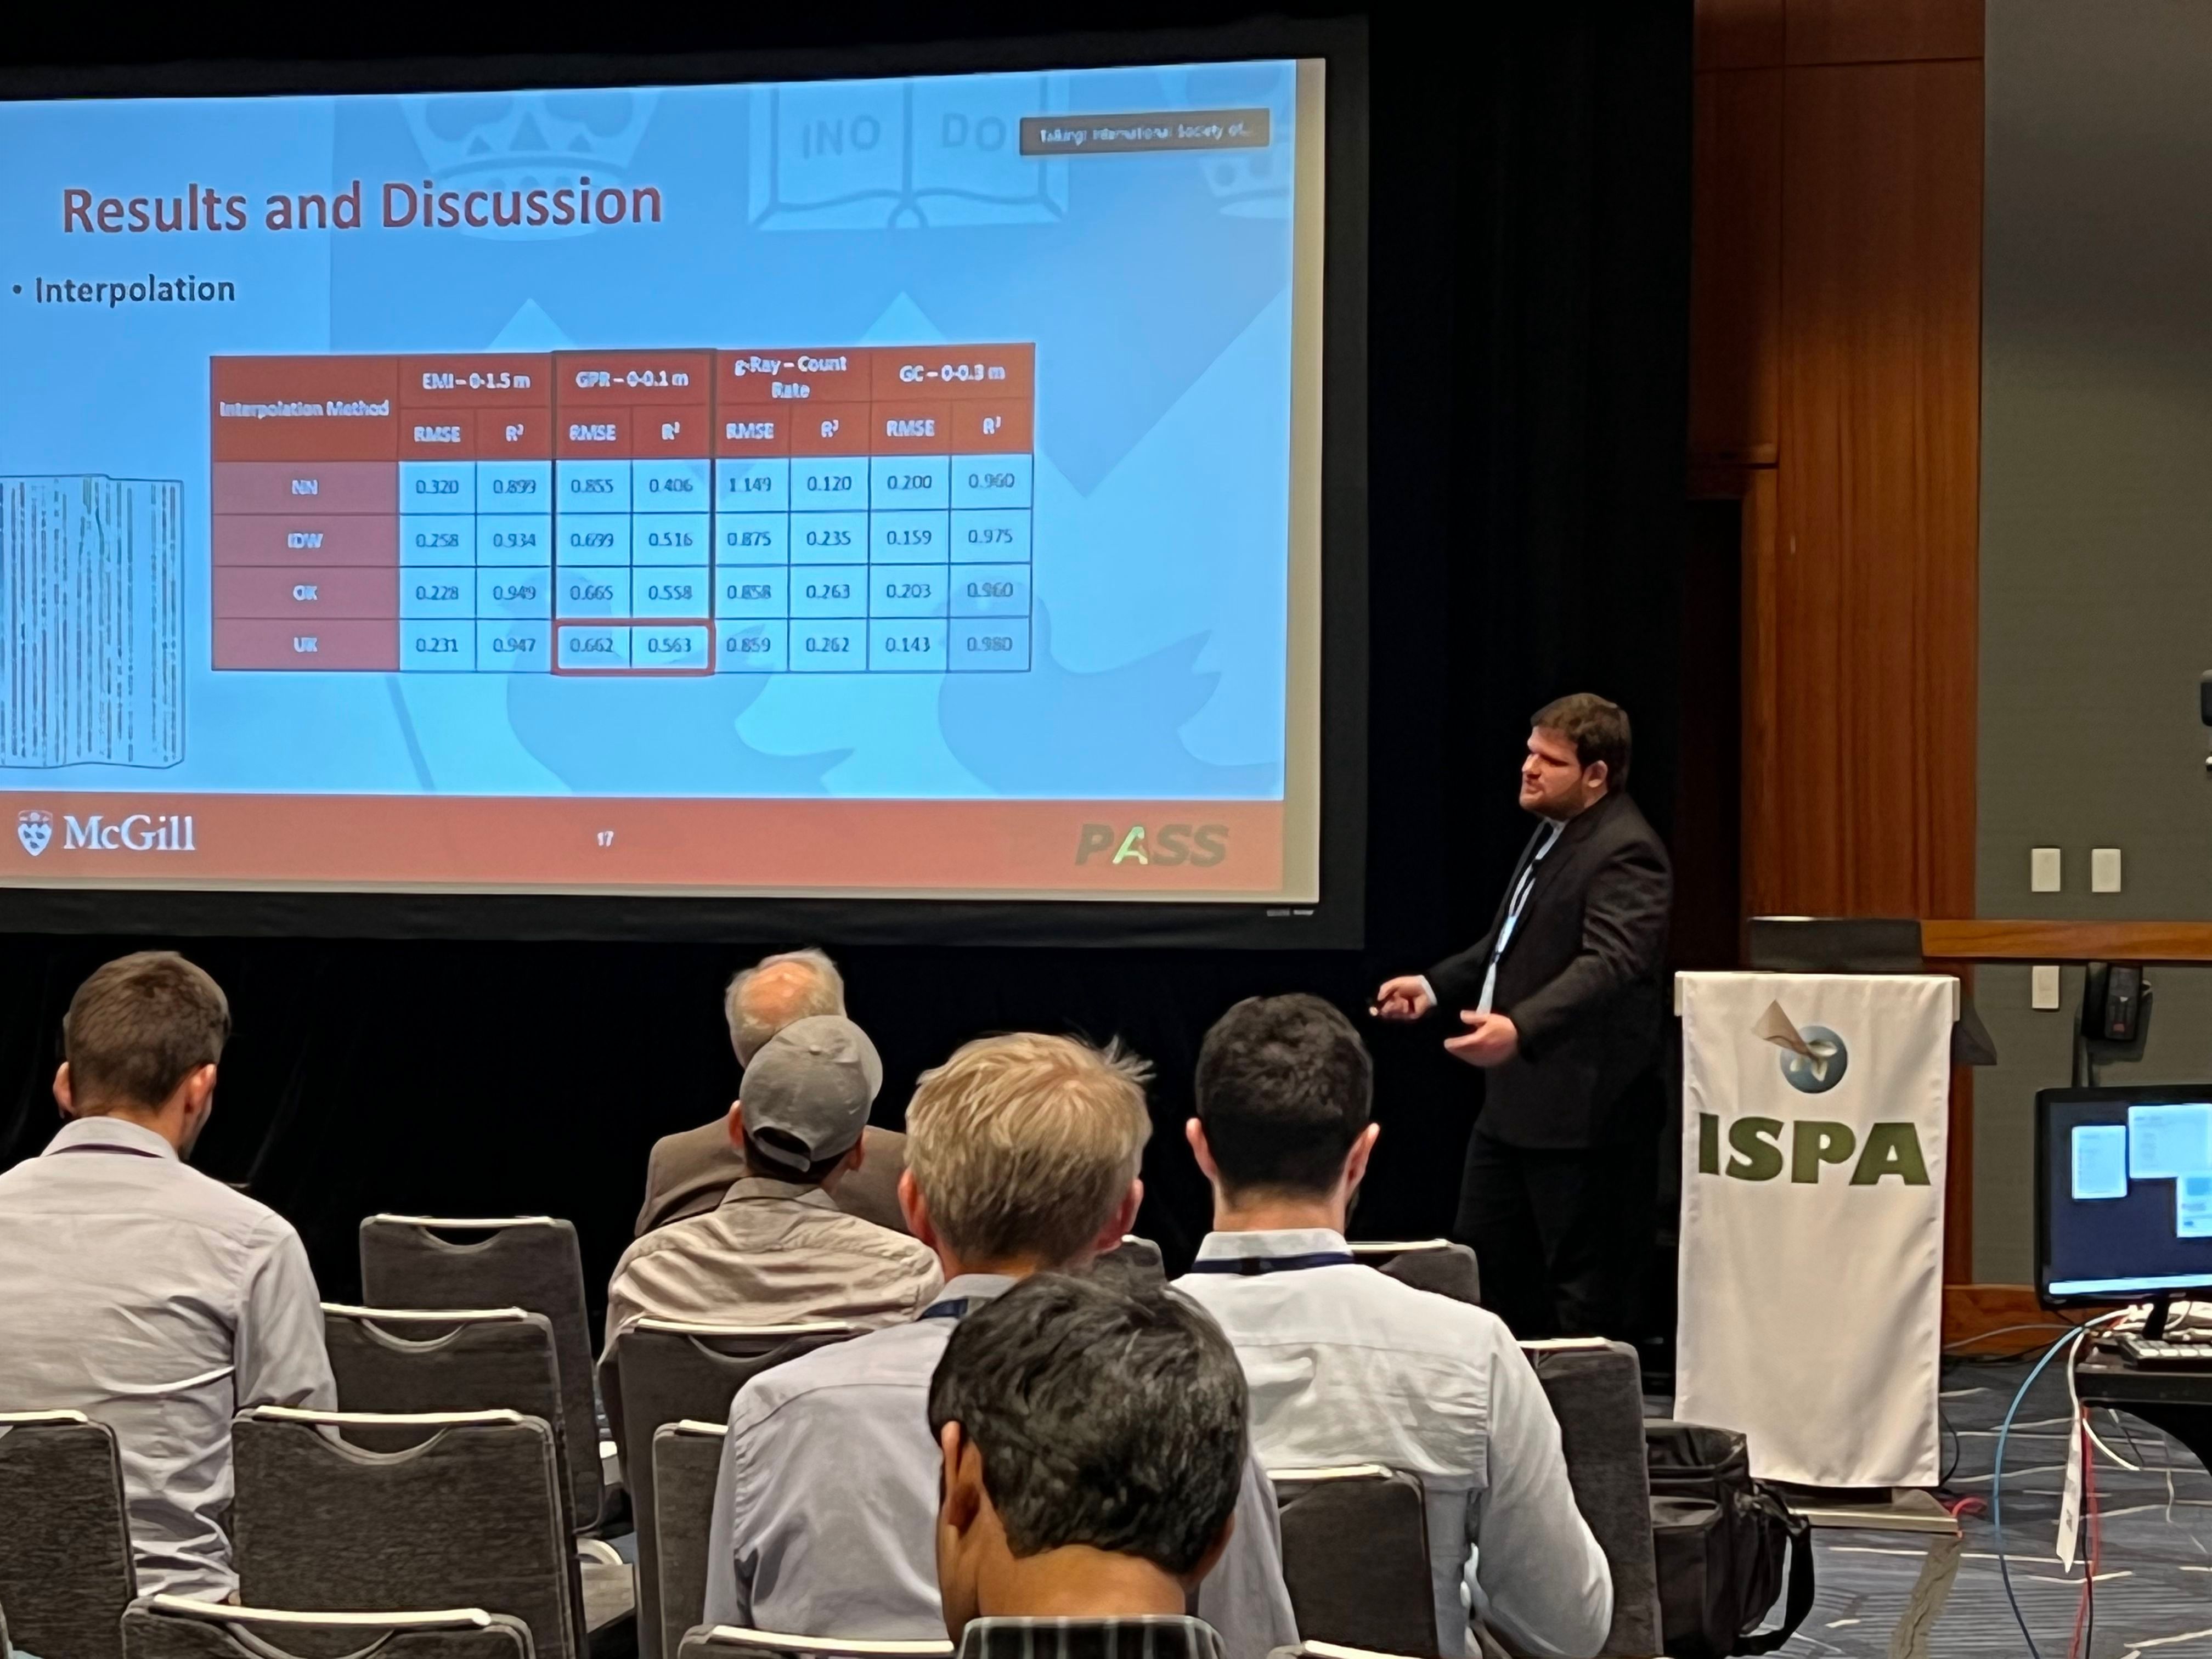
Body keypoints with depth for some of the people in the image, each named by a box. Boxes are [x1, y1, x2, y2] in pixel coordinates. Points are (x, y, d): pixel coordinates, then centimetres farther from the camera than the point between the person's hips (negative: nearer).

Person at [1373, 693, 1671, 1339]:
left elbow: (1609, 963, -31)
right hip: (1514, 1099, 11)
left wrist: (1520, 1028, -44)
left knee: (1585, 1288, -1)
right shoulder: (1555, 834, 15)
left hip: (1582, 1109, -11)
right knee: (1479, 1262, 14)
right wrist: (1435, 986, 19)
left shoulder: (1625, 853, -18)